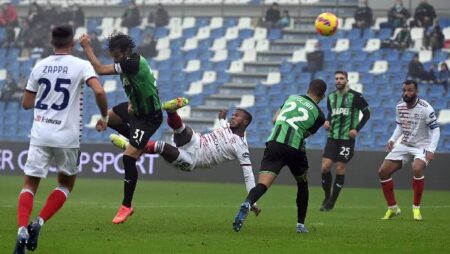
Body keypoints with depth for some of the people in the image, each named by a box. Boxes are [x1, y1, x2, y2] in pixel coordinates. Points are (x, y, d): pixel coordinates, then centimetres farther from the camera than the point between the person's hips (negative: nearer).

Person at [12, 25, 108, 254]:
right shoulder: (81, 66, -4)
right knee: (66, 184, 19)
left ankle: (22, 230, -16)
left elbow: (26, 103, 13)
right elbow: (99, 91, -20)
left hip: (40, 134, 2)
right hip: (67, 137, -2)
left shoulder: (40, 66, 7)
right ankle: (38, 223, 1)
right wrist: (104, 117, -4)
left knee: (30, 185, 7)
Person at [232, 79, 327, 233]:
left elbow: (275, 119, 23)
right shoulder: (319, 115, 10)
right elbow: (307, 134, 16)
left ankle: (247, 205, -44)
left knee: (262, 184, -13)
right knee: (302, 184, 27)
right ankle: (301, 224, 28)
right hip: (295, 149, -1)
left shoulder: (292, 98, 17)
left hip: (274, 144, 1)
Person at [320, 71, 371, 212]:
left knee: (340, 169, -2)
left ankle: (331, 203, 6)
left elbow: (367, 113, -1)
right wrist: (327, 121, 3)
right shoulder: (331, 97, 9)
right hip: (332, 137, 4)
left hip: (347, 138, -4)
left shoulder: (355, 96, -6)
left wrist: (357, 129, -9)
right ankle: (327, 197, 13)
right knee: (325, 167, -6)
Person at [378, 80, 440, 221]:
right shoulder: (399, 107, -1)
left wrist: (431, 150, -25)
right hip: (404, 145, 6)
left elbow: (435, 129, -15)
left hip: (421, 146, -6)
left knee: (417, 169, -35)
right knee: (383, 171, -4)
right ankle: (392, 208, 11)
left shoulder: (425, 108, -18)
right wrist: (392, 139, -2)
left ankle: (416, 209, -20)